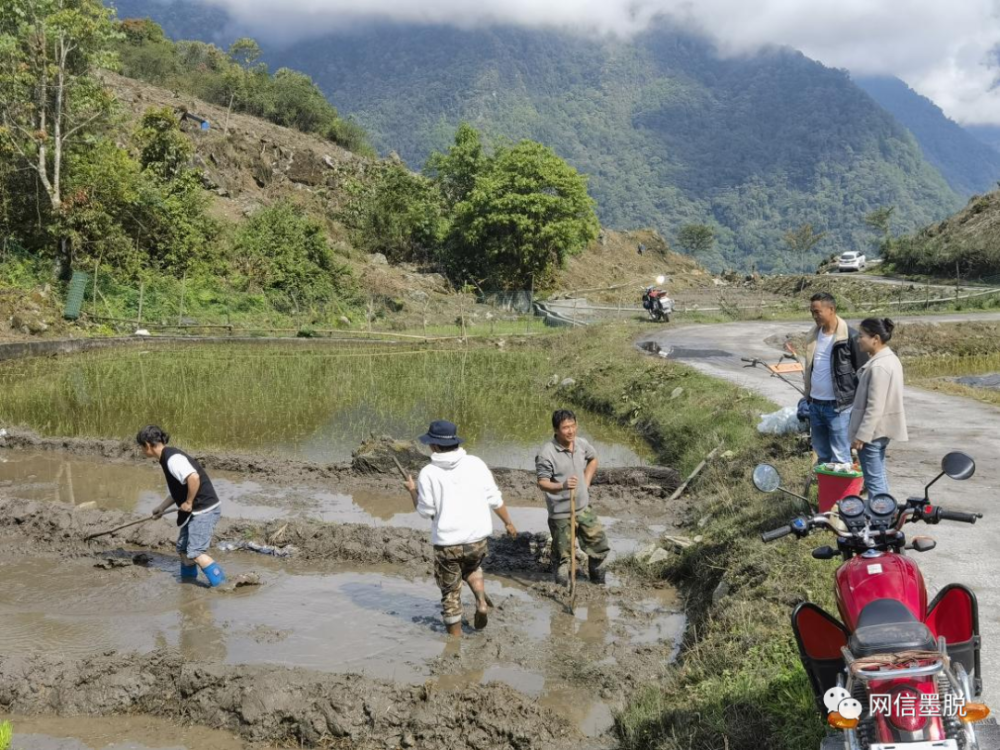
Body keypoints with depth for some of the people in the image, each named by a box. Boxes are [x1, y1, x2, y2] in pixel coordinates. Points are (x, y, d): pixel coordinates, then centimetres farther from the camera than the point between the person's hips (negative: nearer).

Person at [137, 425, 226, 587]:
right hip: (196, 510, 10)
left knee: (196, 552, -11)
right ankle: (188, 579, 33)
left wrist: (189, 502, -21)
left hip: (204, 509, -10)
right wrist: (162, 507, 26)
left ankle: (220, 583, -7)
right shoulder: (167, 458, 13)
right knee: (183, 547, 18)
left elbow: (193, 478, -34)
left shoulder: (172, 458, -19)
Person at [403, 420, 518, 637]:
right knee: (472, 569, 33)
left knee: (450, 592, 14)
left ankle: (455, 636, 21)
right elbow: (495, 499, 0)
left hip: (447, 542, -3)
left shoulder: (428, 473, -10)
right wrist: (508, 523, 14)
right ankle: (481, 601, 10)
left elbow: (426, 511, -4)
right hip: (477, 537, 3)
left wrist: (412, 491, 12)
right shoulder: (476, 464, -4)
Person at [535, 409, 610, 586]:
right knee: (563, 554, 4)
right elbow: (542, 483, -20)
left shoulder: (582, 444, -3)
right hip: (561, 512, -6)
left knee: (599, 544, 15)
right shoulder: (547, 453, -21)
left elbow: (593, 459, 19)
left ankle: (598, 583, 36)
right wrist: (562, 486, -37)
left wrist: (586, 482, 10)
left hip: (584, 507, 6)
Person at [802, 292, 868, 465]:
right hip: (815, 404, 7)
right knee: (822, 455, 14)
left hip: (839, 406, -7)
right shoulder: (815, 334, 9)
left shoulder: (850, 337, -12)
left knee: (840, 458, -3)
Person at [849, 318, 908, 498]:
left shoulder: (879, 366, -22)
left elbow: (874, 407, -24)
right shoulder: (890, 358, 10)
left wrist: (861, 435, -20)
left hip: (873, 431, -11)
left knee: (874, 480, -5)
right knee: (879, 477, 18)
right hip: (882, 429, 11)